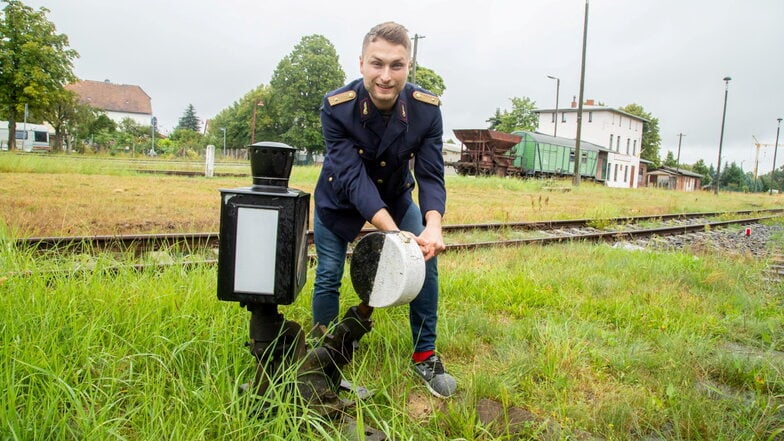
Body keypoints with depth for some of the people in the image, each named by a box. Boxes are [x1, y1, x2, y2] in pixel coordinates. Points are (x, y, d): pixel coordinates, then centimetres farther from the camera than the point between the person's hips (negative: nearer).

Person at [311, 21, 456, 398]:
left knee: (425, 262, -8)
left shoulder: (427, 109, -24)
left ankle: (425, 356, 9)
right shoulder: (336, 108, -31)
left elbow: (431, 175, -24)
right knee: (328, 275, -2)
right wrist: (394, 233, -47)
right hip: (340, 198, -2)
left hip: (396, 195, 2)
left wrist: (433, 225, -44)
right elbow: (353, 178, -35)